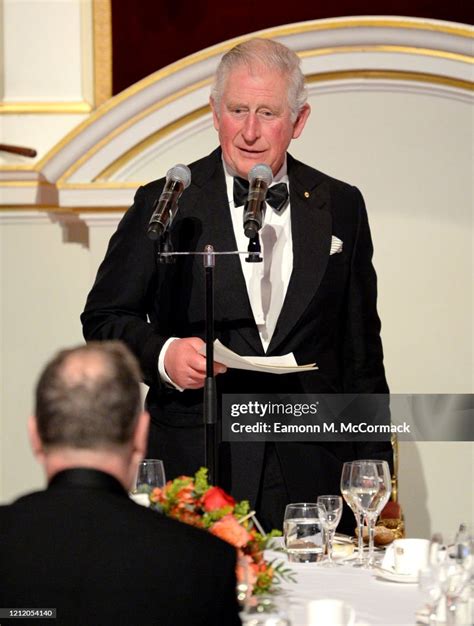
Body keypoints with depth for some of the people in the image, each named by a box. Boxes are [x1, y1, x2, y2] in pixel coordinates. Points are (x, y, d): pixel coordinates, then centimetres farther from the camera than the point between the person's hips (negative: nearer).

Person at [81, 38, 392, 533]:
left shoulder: (340, 208, 10)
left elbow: (360, 349, 13)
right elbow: (104, 319, 7)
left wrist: (375, 474, 10)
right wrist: (162, 355, -14)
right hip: (196, 471, -1)